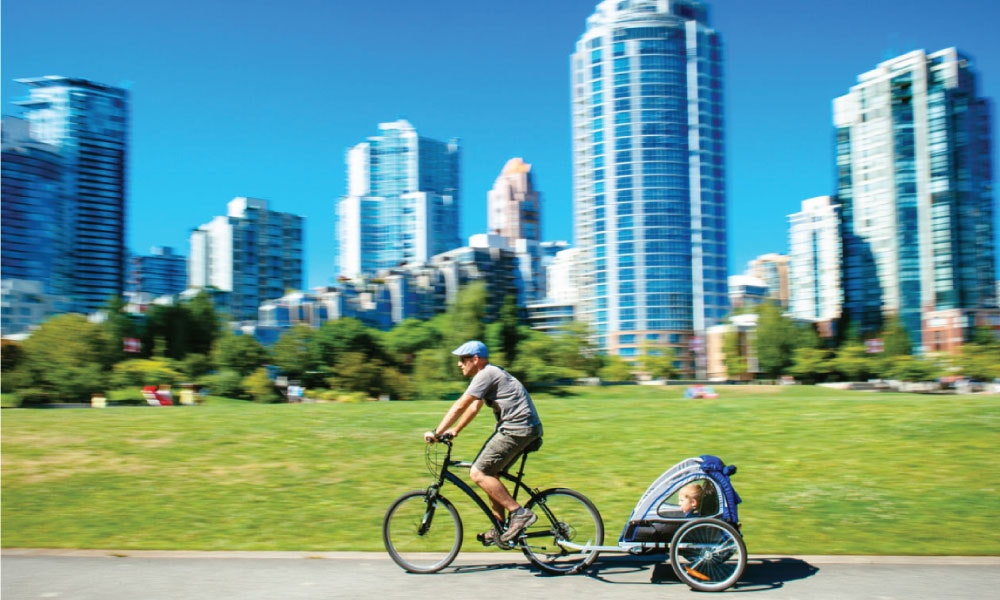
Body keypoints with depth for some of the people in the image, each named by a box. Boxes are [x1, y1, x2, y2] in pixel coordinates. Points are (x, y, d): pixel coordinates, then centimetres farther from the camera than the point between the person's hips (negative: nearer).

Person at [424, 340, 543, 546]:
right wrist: (454, 431, 22)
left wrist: (436, 433, -11)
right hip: (514, 427, 11)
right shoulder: (488, 374, 18)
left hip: (518, 428, -11)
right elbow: (474, 407, 24)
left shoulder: (486, 374, -13)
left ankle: (519, 513, -10)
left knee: (478, 473, -12)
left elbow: (459, 406, -15)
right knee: (489, 473, 15)